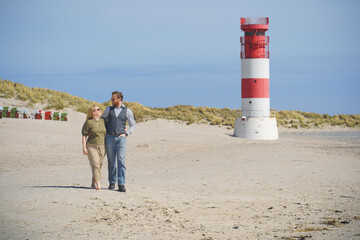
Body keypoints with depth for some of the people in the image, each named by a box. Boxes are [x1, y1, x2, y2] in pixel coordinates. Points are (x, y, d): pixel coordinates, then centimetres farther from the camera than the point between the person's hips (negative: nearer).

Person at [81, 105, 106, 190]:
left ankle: (93, 183, 20)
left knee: (99, 165, 7)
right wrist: (84, 147, -8)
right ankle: (98, 184, -17)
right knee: (95, 165, -13)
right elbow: (84, 135, -3)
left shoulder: (103, 121, 8)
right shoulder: (88, 122, -4)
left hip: (102, 147, 4)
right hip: (92, 146, -4)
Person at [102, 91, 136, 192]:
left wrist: (126, 133, -2)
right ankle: (112, 182, 17)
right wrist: (103, 131, 11)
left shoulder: (128, 111, 5)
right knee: (111, 162, 4)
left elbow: (133, 125, 12)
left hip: (121, 138, -2)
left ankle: (121, 185, -13)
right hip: (110, 138, 2)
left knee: (121, 161, -11)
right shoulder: (108, 109, 10)